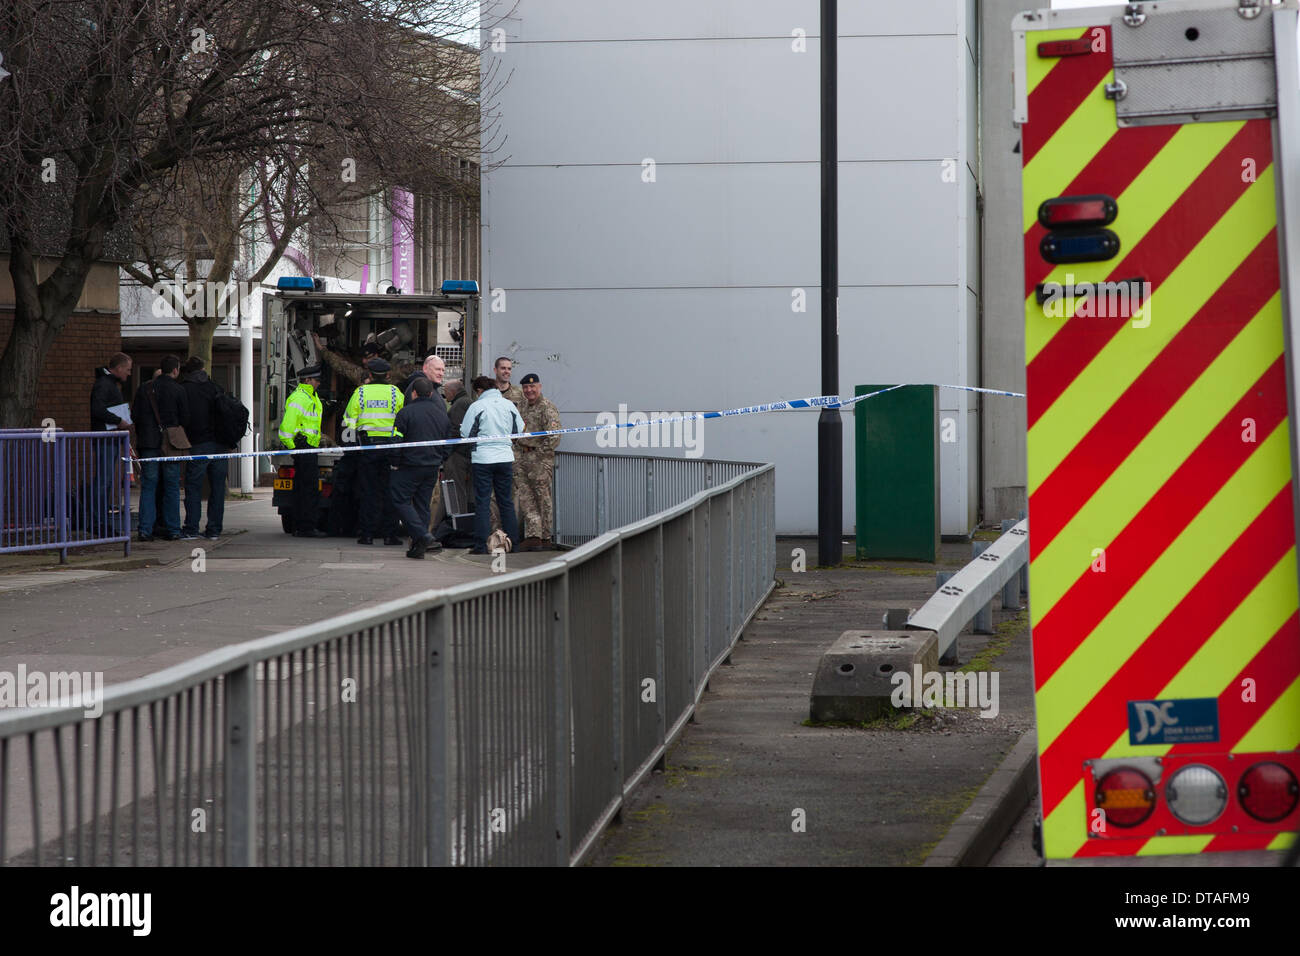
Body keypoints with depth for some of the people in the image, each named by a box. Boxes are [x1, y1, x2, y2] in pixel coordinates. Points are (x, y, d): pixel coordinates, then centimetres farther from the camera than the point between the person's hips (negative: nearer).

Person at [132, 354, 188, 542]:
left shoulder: (145, 388, 4)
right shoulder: (178, 391, -5)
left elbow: (134, 415, 4)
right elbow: (185, 419, -3)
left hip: (148, 443, 2)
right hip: (171, 445, -2)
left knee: (148, 486, 4)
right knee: (171, 488, 6)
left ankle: (146, 529, -3)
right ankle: (172, 530, 6)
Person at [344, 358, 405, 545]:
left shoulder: (360, 392, 0)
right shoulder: (394, 393, 0)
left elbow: (349, 422, 4)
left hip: (367, 445, 0)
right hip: (390, 445, 0)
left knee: (369, 491, 5)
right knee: (389, 492, 4)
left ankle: (367, 534, 3)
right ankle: (390, 534, 1)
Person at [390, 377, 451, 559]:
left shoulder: (406, 412, -10)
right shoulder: (441, 414, 9)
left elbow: (397, 441, -11)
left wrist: (395, 464, -1)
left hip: (410, 466, -6)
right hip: (432, 468, 6)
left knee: (400, 501, -1)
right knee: (422, 504, 12)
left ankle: (423, 536, -16)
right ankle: (420, 544, 9)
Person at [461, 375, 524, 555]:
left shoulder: (477, 406, -10)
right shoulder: (508, 405, 3)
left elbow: (465, 434, -8)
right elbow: (519, 430, 10)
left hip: (483, 459, -4)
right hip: (505, 457, 4)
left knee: (482, 502, 0)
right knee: (506, 501, 13)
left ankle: (481, 545, -2)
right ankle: (512, 541, 15)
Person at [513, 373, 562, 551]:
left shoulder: (547, 407, -9)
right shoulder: (523, 406, 15)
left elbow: (554, 437, -16)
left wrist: (539, 452, -14)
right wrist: (520, 448, 13)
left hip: (541, 458, -8)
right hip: (523, 458, 8)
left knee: (543, 499, 0)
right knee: (525, 497, 2)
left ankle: (545, 538, 6)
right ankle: (533, 536, 2)